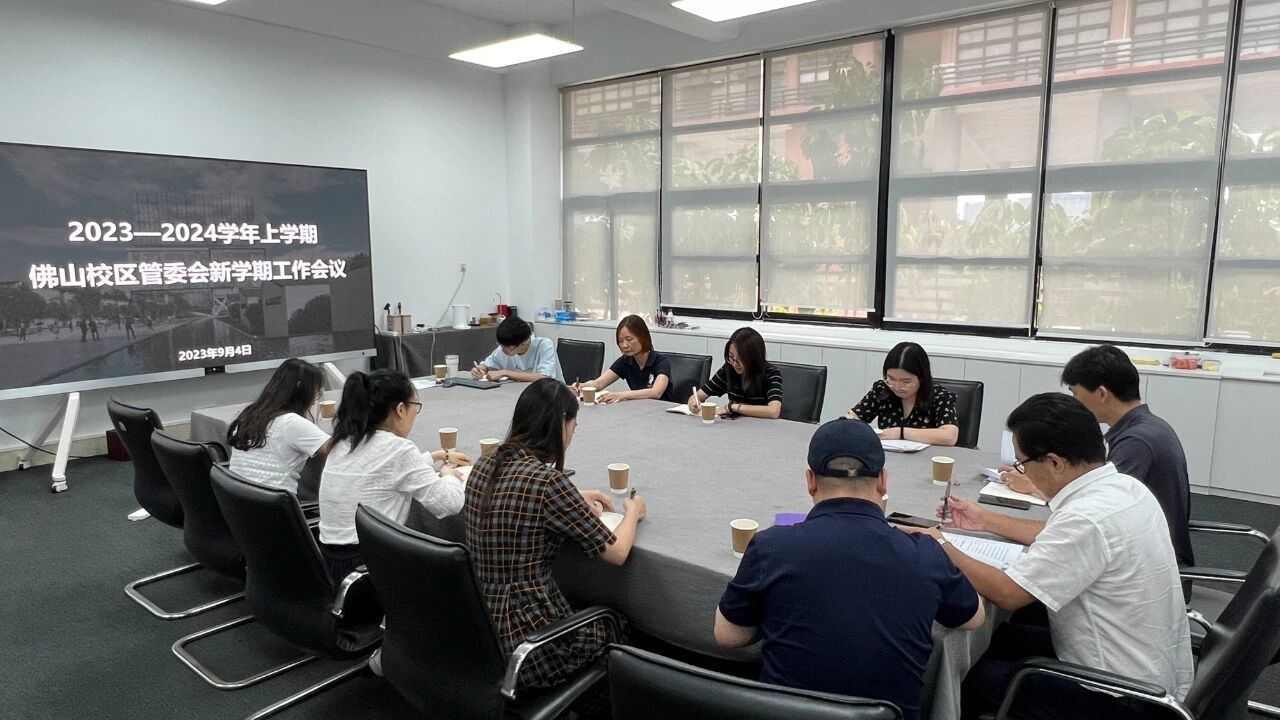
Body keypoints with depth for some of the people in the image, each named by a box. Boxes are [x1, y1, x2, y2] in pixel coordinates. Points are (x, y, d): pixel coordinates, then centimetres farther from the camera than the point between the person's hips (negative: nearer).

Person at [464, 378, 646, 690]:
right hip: (525, 645, -7)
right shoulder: (547, 480, -23)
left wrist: (575, 499, 16)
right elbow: (617, 552, -13)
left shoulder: (485, 465, 0)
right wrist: (633, 512, 6)